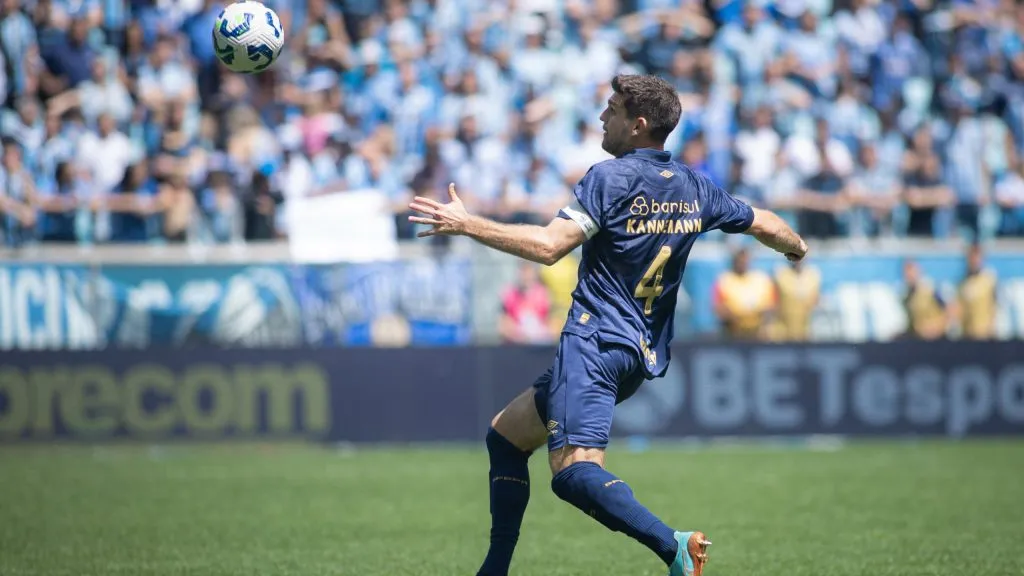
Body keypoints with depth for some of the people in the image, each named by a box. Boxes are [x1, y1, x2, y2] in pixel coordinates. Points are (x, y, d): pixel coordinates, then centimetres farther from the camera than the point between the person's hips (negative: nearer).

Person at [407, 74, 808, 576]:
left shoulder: (610, 178, -10)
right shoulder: (695, 188, 11)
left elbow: (549, 246, -20)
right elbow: (764, 225, 23)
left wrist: (466, 225, -15)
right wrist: (798, 248, 45)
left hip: (596, 342, -9)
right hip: (644, 353, 9)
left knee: (573, 471, -23)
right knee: (505, 434, 19)